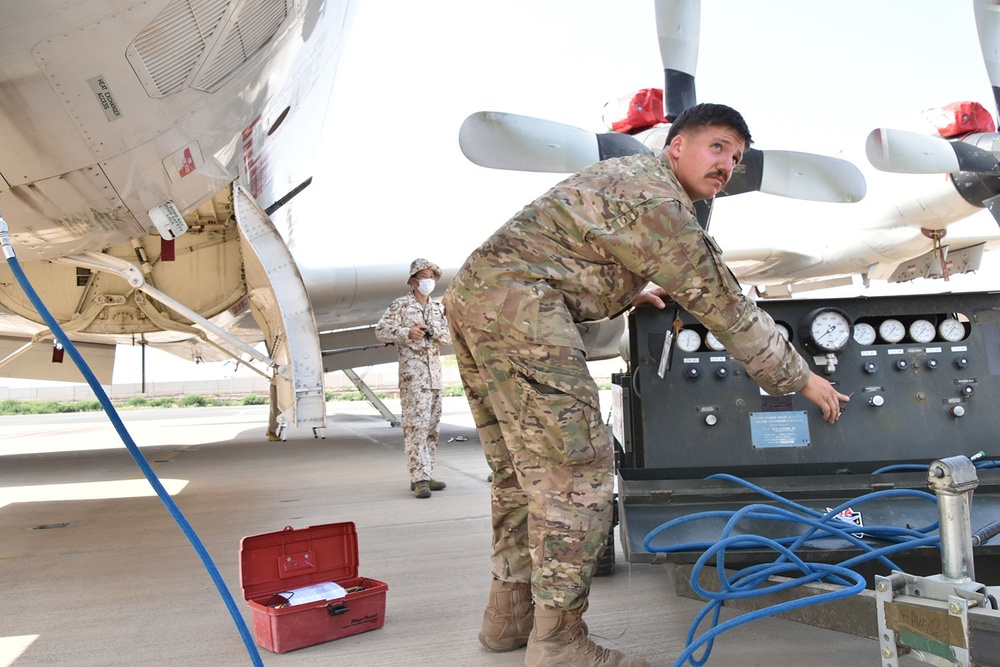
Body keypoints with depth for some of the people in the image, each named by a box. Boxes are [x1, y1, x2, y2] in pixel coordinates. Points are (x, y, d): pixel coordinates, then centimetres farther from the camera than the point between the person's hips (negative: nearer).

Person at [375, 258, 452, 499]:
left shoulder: (438, 308, 17)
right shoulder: (400, 305, 1)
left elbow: (449, 336, 10)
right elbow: (381, 330, -8)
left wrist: (431, 330, -10)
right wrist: (407, 332, -23)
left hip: (435, 373, 6)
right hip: (412, 372, -6)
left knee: (431, 427, 8)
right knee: (416, 425, -12)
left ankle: (424, 476, 15)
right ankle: (420, 479, -14)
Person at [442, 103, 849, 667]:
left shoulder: (624, 172, 25)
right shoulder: (660, 203, -6)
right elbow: (725, 306, -4)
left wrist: (629, 292, 33)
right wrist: (799, 378, 5)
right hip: (518, 305, -11)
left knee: (524, 467, 15)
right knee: (575, 466, -8)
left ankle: (511, 614, 24)